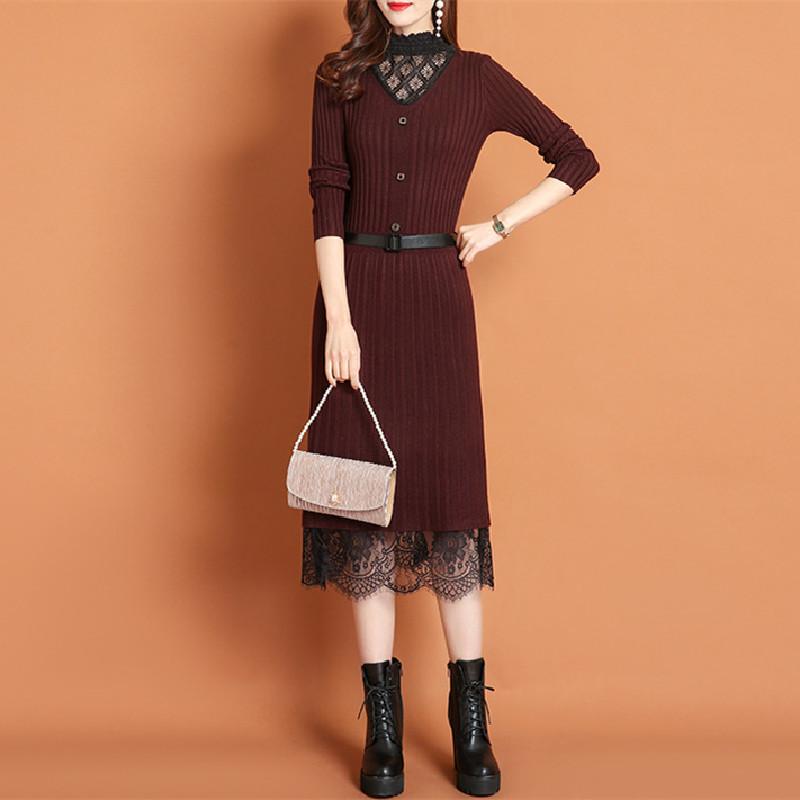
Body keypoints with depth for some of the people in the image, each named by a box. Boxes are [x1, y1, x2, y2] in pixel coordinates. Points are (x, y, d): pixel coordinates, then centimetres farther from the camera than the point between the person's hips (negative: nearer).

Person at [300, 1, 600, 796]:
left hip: (436, 301, -1)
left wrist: (497, 226, 4)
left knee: (450, 496, -2)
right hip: (356, 295, 1)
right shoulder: (339, 78, 8)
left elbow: (577, 159, 13)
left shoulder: (476, 78, 6)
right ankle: (382, 725, 10)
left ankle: (471, 726, 9)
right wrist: (337, 320, -11)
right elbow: (327, 200, -1)